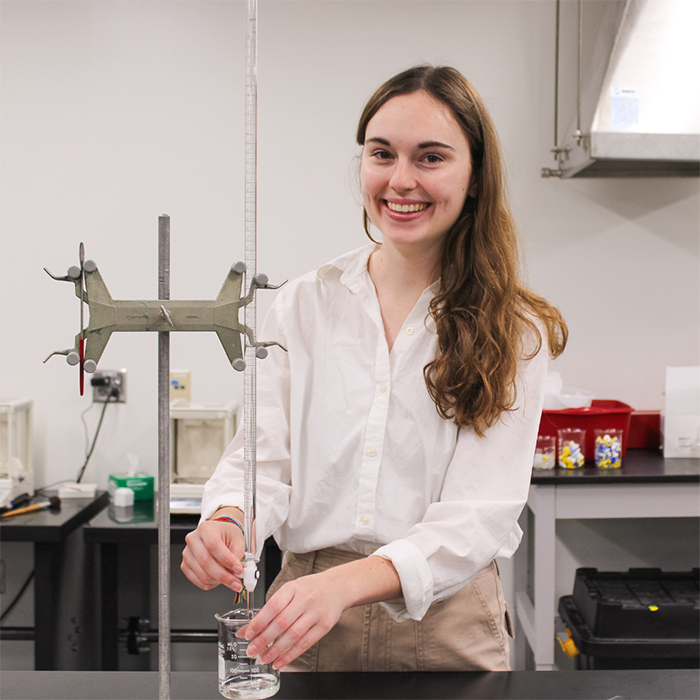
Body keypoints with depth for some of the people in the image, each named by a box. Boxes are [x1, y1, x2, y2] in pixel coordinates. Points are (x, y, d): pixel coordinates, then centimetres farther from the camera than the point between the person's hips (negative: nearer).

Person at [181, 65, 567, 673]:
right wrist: (228, 520, -25)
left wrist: (348, 583, -32)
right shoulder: (304, 305, 2)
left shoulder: (515, 332, -6)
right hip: (305, 629, 2)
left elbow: (481, 513, -15)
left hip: (443, 628, -1)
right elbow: (263, 454, -1)